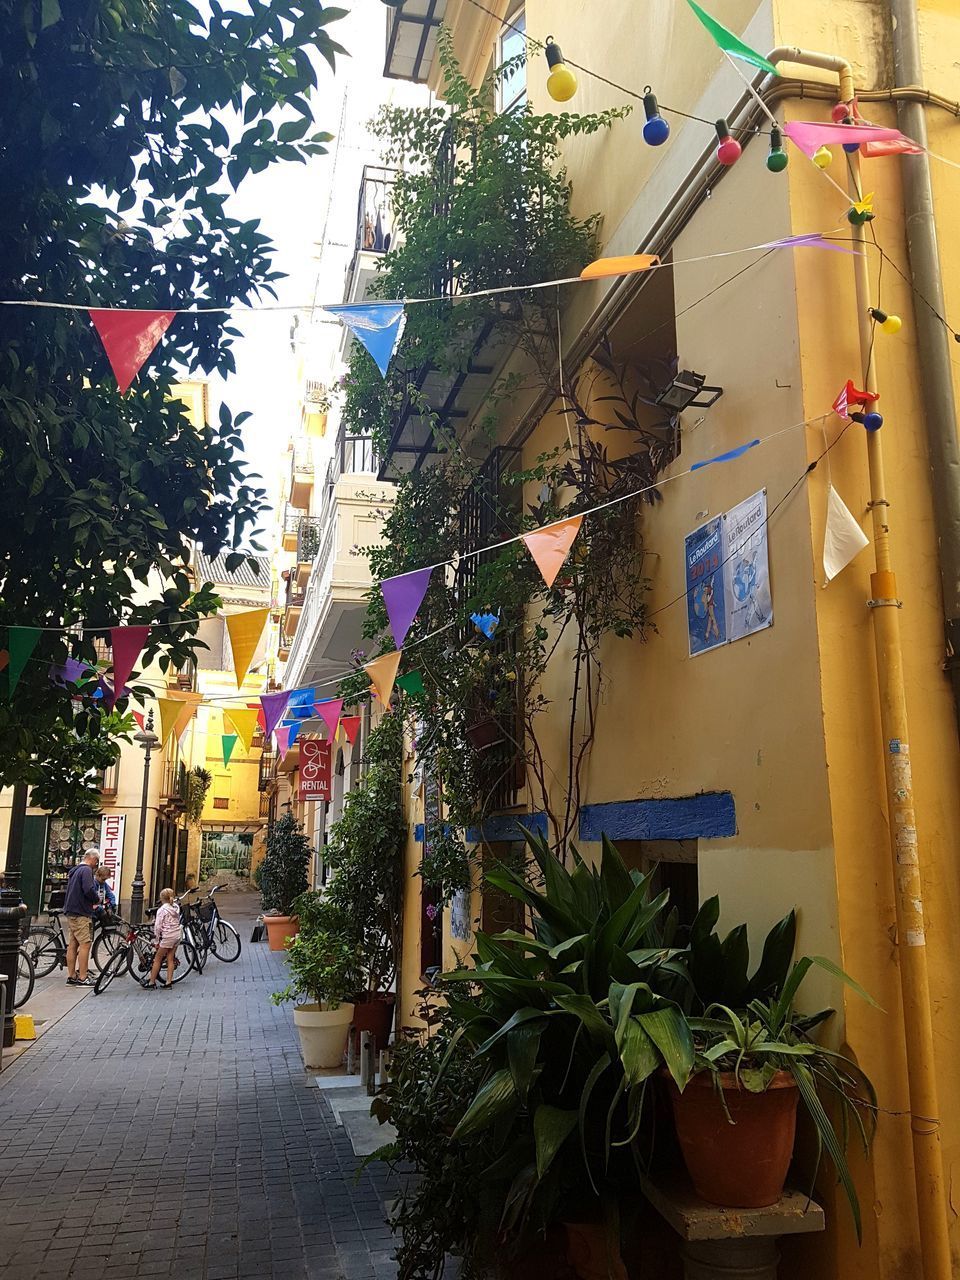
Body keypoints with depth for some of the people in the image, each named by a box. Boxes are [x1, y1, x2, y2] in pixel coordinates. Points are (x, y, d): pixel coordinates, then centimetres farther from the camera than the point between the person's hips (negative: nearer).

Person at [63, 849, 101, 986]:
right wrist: (97, 899, -5)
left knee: (72, 945, 10)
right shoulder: (86, 870, -12)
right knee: (85, 944, -7)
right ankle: (82, 978, -7)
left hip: (70, 912, 10)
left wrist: (92, 902, 16)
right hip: (81, 913, -10)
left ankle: (71, 976, 14)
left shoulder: (75, 871, 19)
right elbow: (89, 890, -24)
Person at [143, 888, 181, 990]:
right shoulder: (176, 907, 7)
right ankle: (169, 982, 12)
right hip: (177, 935, 6)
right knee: (170, 959, 12)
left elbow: (158, 926, -12)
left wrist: (157, 941, -4)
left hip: (167, 937, -6)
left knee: (157, 960, 5)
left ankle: (151, 983, 9)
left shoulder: (162, 909, -12)